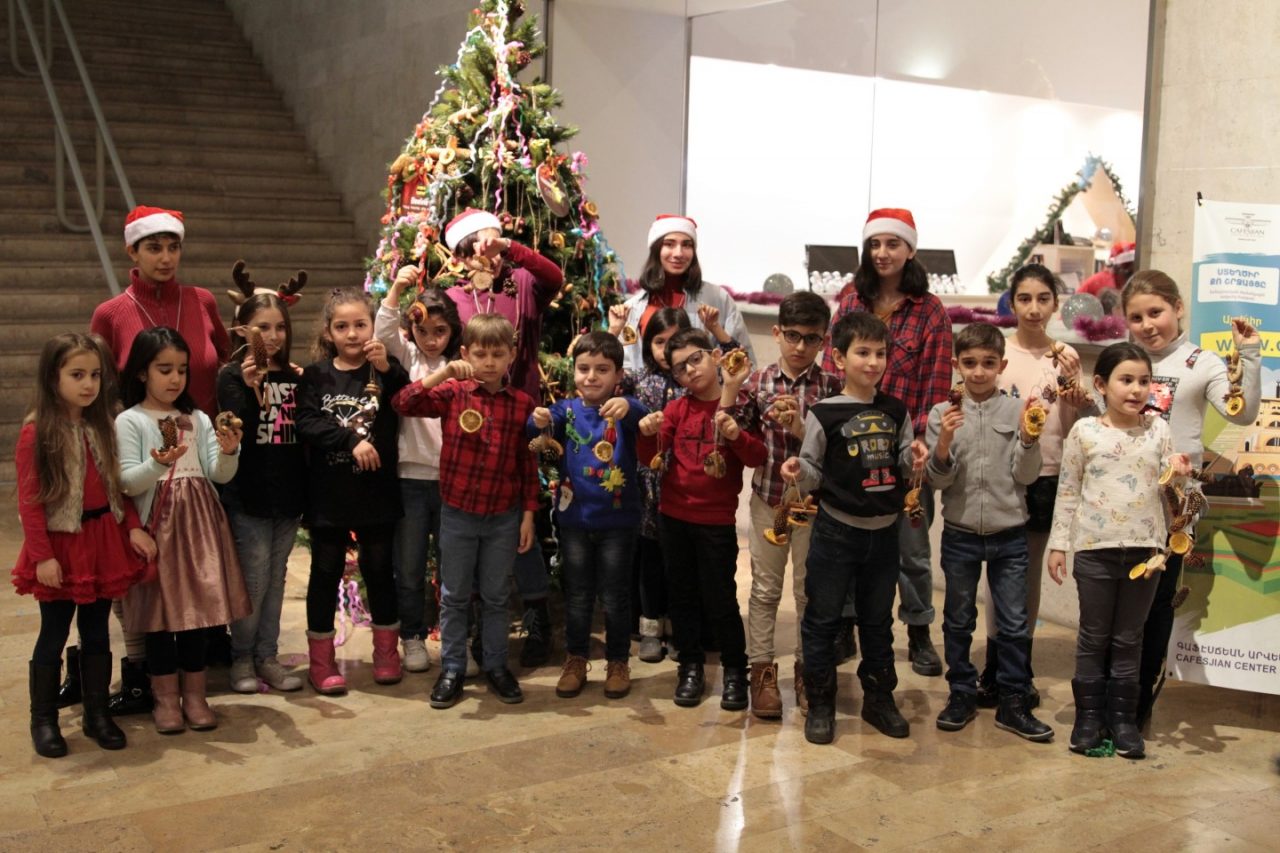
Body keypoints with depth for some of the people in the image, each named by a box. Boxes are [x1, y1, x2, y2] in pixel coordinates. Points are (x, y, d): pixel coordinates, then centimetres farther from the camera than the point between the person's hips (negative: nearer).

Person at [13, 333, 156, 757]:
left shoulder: (100, 427, 7)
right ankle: (44, 721, 17)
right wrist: (42, 555, -16)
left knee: (97, 633, 12)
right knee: (54, 635, 5)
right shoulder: (36, 431, -11)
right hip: (62, 544, -5)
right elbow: (29, 500, -13)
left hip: (103, 541, 5)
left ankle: (97, 714, 22)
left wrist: (134, 528, -2)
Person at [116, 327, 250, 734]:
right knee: (161, 611, 2)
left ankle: (195, 696, 17)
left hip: (199, 524, 3)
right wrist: (158, 464, -26)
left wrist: (228, 452, -16)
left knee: (198, 610, 7)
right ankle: (165, 699, 14)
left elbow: (220, 475, 4)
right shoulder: (130, 421, -1)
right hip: (157, 525, -3)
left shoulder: (198, 419, 10)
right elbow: (128, 483, -8)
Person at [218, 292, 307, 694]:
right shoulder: (232, 376, -5)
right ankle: (242, 657, 15)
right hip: (248, 496, -4)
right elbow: (238, 431, -16)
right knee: (253, 579, -1)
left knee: (276, 578, 11)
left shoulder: (295, 376, 9)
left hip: (288, 494, 5)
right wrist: (250, 388, -28)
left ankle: (267, 656, 20)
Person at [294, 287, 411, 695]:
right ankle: (321, 659, 19)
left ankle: (387, 651, 27)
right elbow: (305, 423, -11)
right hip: (328, 492, 0)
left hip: (377, 491, 1)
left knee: (379, 569, 12)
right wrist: (352, 440, -20)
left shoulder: (385, 371, 1)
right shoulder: (316, 375, 1)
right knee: (326, 572, 8)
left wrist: (387, 368, -25)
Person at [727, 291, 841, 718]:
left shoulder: (831, 387, -5)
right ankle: (762, 670, 19)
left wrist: (800, 428, -28)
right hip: (768, 497, 1)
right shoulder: (759, 382, -2)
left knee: (810, 589, 11)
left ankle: (807, 668, 25)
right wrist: (729, 387, -20)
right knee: (764, 588, 9)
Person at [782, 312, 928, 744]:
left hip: (884, 532, 4)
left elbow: (903, 466, 12)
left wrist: (913, 457, -10)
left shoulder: (895, 411, 4)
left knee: (878, 621, 16)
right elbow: (815, 472, -4)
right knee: (822, 620, 4)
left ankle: (879, 700, 30)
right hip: (836, 531, -4)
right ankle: (820, 705, 17)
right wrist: (798, 471, -25)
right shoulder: (824, 414, -8)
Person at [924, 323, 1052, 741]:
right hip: (960, 534, 0)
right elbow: (936, 480, -5)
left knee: (1015, 624, 6)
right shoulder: (943, 414, -2)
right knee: (958, 620, 12)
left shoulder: (1018, 410, -3)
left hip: (1009, 535, 0)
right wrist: (944, 444, -22)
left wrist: (1028, 437, -21)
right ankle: (962, 694, 26)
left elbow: (1025, 476, -6)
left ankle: (1013, 703, 17)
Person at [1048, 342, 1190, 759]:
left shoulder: (1157, 429, 3)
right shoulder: (1084, 431, -3)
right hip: (1094, 548, -2)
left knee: (1129, 638, 10)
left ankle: (1123, 716, 20)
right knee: (1093, 637, 8)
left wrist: (1179, 473, -15)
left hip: (1145, 548, 2)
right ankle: (1088, 715, 18)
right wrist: (1058, 543, -1)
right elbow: (1067, 491, 1)